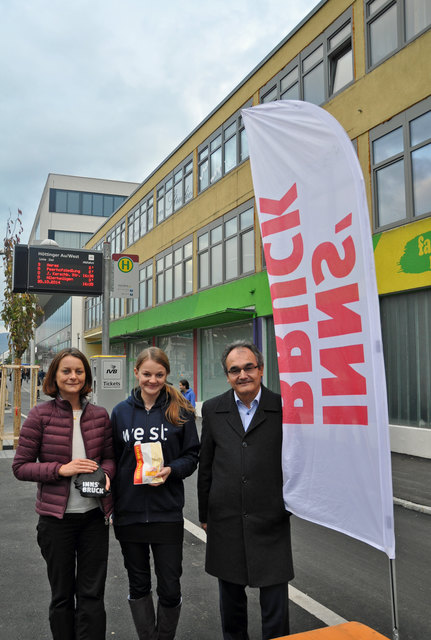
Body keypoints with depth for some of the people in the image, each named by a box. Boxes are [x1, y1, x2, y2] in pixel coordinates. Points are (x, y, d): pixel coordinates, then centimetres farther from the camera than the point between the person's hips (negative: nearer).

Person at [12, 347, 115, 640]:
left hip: (94, 516, 2)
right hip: (57, 517, -2)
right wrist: (61, 469, -19)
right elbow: (20, 466, -6)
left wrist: (105, 473, -10)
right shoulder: (40, 415, -8)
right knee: (62, 594, 15)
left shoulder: (100, 415, 1)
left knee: (92, 594, 8)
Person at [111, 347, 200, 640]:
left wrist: (171, 470, -17)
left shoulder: (180, 411, -3)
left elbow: (192, 456, 1)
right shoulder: (121, 412, 3)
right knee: (138, 585, 16)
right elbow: (112, 461, 8)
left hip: (167, 512, -2)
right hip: (128, 512, 2)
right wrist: (109, 504, 5)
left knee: (170, 588, 6)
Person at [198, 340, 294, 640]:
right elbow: (205, 466, 7)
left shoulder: (283, 407, -6)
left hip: (271, 521, -2)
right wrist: (205, 514, 10)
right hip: (226, 522, 3)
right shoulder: (213, 410, 2)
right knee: (231, 598, 19)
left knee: (275, 602, 8)